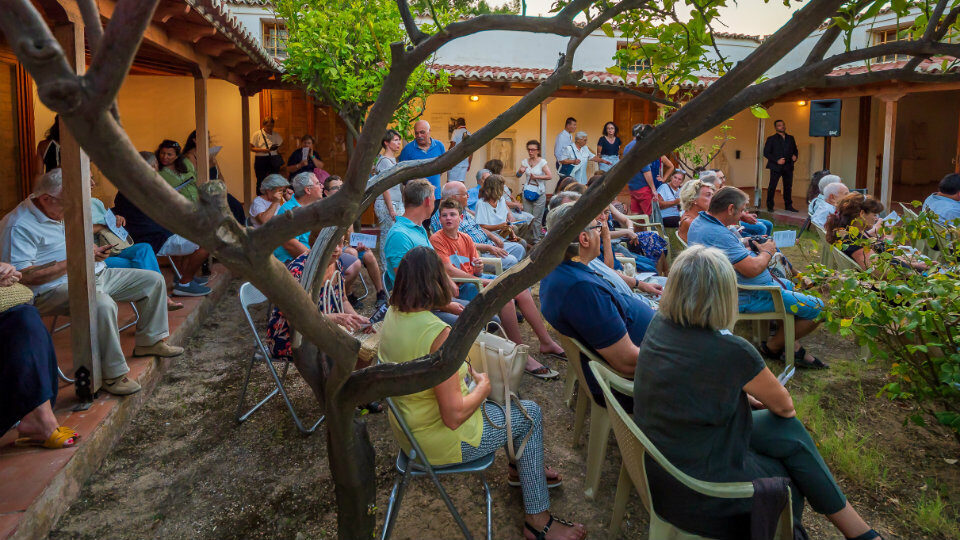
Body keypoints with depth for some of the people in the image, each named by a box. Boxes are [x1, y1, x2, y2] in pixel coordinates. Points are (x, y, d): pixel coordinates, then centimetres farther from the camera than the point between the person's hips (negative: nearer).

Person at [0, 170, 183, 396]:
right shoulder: (19, 226, -15)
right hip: (57, 288, -10)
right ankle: (113, 374, -28)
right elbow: (22, 275, -24)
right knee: (103, 304, -41)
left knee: (153, 280, 7)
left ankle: (150, 341, 18)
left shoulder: (62, 212, 14)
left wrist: (94, 250, 6)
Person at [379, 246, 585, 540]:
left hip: (405, 426, 9)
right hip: (437, 443, -9)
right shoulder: (437, 332, -33)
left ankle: (522, 466, 45)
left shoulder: (392, 315, -7)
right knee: (530, 413, 8)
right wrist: (483, 386, -13)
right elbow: (454, 417, -29)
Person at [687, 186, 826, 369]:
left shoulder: (699, 222, 3)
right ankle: (773, 346, 12)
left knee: (790, 285, 32)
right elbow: (752, 268, -31)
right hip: (747, 297, -11)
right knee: (818, 308, -6)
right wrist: (767, 252, -10)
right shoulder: (718, 235, -30)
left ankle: (792, 346, 27)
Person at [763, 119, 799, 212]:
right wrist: (776, 160, -15)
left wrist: (795, 156, -1)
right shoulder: (771, 139, 1)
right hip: (776, 167, -4)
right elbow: (766, 153, -5)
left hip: (788, 167, 4)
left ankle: (788, 206, 16)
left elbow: (795, 150, 23)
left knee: (788, 187, 7)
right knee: (772, 187, -3)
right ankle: (769, 206, 5)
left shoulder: (790, 138, 15)